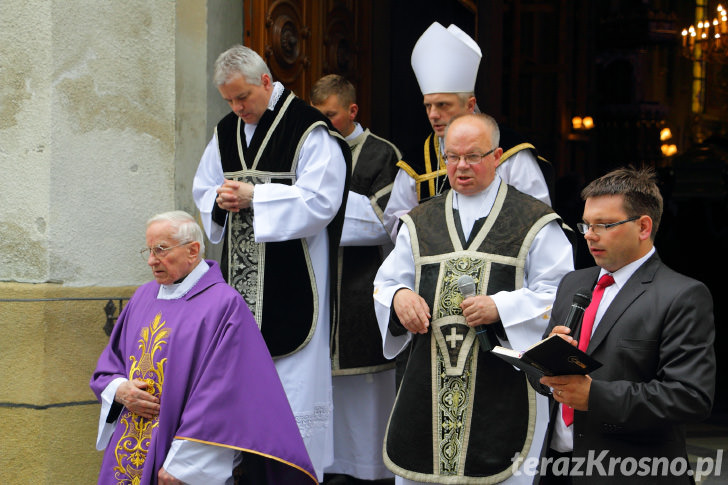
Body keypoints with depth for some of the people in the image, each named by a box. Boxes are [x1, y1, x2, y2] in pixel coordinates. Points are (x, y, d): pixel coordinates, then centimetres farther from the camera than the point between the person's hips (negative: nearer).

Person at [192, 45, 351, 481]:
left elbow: (319, 201, -16)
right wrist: (220, 199, -4)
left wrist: (253, 196, -17)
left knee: (296, 378, -5)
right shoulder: (227, 132, 13)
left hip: (292, 280, -7)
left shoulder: (309, 130, -9)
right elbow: (203, 193, 20)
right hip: (241, 281, 7)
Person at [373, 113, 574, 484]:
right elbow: (385, 284, 15)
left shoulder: (534, 223, 3)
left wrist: (501, 308, -17)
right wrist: (399, 297, -9)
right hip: (430, 381, 4)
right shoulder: (420, 223, 14)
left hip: (503, 380, -3)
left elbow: (559, 296, -3)